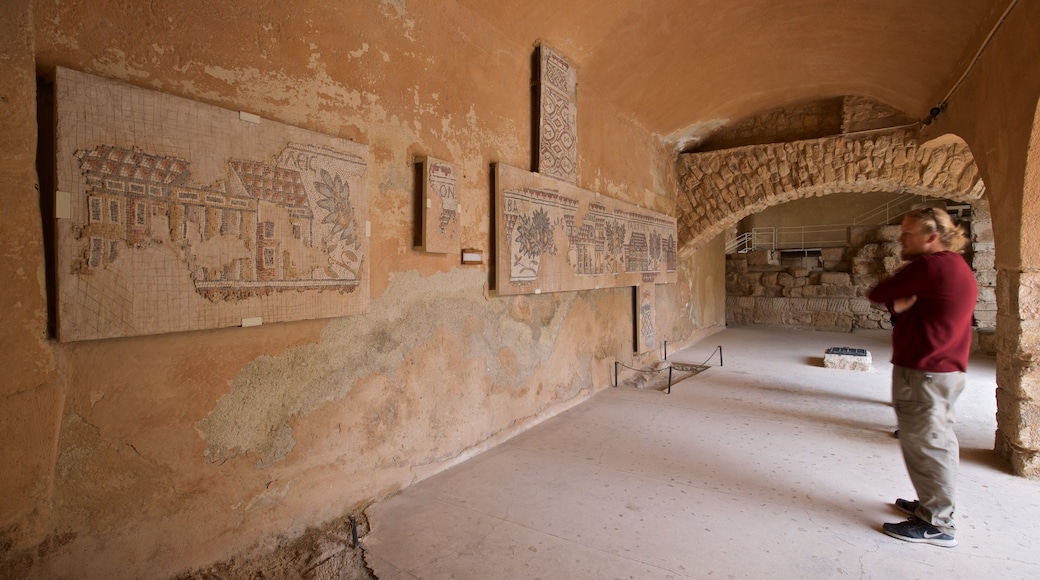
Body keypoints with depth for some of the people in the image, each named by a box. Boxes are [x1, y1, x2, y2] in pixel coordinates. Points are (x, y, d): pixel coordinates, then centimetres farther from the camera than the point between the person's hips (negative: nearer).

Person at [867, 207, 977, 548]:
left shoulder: (930, 266, -18)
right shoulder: (956, 266, 14)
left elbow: (877, 294, -14)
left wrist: (896, 301, 6)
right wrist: (899, 305, -7)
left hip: (922, 372, -10)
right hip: (946, 369, 10)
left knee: (925, 444, -1)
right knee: (937, 440, 19)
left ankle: (937, 525, 9)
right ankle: (934, 505, 33)